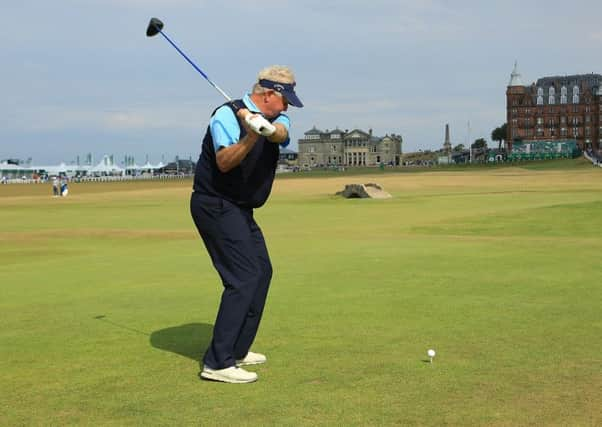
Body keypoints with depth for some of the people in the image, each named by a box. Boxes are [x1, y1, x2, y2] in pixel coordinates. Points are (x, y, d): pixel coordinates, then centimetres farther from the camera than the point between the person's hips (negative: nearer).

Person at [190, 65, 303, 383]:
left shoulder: (276, 119, 6)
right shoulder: (227, 115, -15)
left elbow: (281, 134, -19)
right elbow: (224, 162, -28)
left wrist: (268, 128, -42)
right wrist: (251, 136, -43)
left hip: (241, 209, 10)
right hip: (216, 205, -9)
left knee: (261, 271, 15)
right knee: (244, 277, -17)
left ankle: (236, 350, 24)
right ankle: (217, 363, -16)